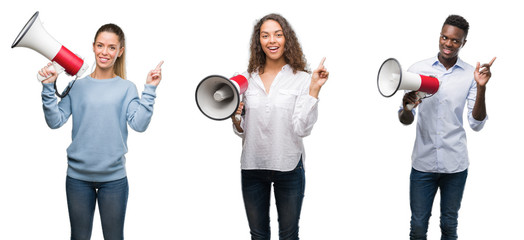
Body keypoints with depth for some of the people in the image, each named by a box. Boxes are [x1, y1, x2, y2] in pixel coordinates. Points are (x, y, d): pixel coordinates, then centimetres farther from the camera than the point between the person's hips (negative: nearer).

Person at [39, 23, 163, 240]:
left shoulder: (127, 88, 1)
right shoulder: (77, 86, 3)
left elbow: (139, 124, -11)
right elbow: (55, 122, -2)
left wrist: (150, 89, -15)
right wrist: (48, 87, -10)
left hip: (114, 177, -1)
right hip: (78, 175, 1)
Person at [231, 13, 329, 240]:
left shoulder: (301, 79, -5)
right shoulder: (247, 79, 4)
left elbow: (302, 128, -15)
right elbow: (241, 130, 11)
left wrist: (314, 89, -19)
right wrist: (235, 118, -9)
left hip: (288, 167, -2)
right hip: (253, 166, 3)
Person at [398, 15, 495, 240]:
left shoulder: (471, 75, -1)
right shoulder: (417, 69, -1)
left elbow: (476, 124, -5)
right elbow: (405, 120, 0)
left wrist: (481, 88, -17)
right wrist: (407, 108, -24)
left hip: (455, 165, 0)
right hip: (423, 163, 0)